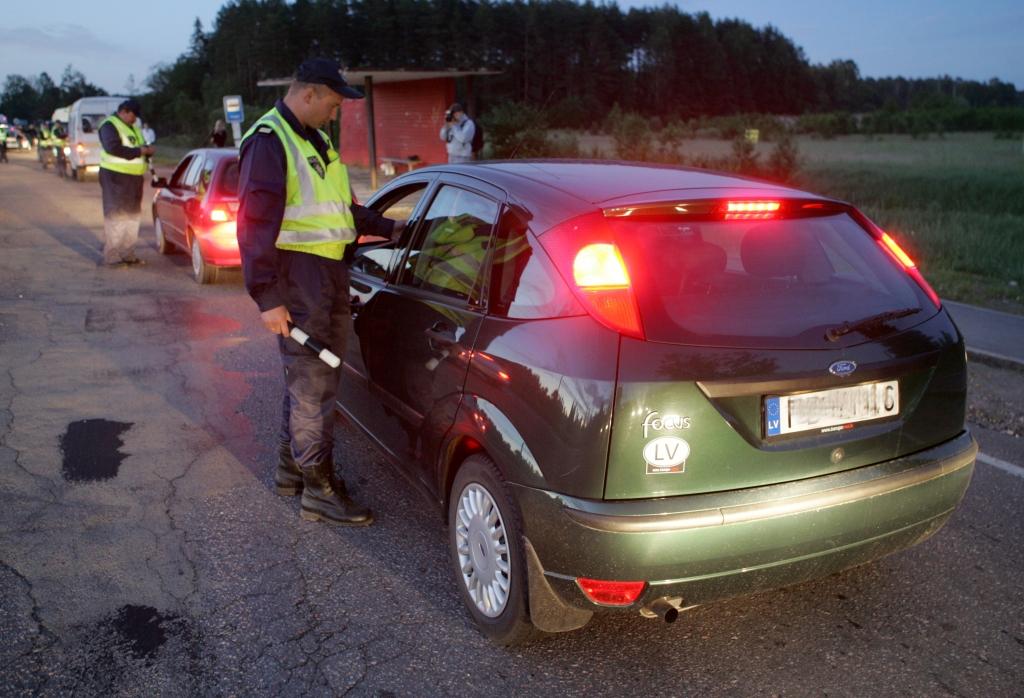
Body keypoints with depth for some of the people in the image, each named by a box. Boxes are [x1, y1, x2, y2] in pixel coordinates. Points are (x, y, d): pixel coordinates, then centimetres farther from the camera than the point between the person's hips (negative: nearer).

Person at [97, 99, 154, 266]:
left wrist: (147, 149, -2)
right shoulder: (109, 125, -10)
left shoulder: (133, 127, 17)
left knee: (132, 216, 14)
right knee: (116, 216, -7)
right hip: (116, 176, -9)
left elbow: (140, 146, 21)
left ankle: (127, 254, 23)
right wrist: (139, 151, -23)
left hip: (133, 177, 9)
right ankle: (111, 257, -3)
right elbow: (113, 148, -23)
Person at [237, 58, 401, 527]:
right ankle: (319, 491, 4)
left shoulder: (316, 142, 18)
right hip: (298, 278, -9)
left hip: (329, 275, 10)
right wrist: (267, 298, -21)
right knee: (313, 385, -5)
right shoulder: (269, 142, -12)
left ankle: (291, 469, 31)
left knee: (308, 377, 17)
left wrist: (387, 228, 20)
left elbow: (340, 208, 28)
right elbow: (256, 225, -18)